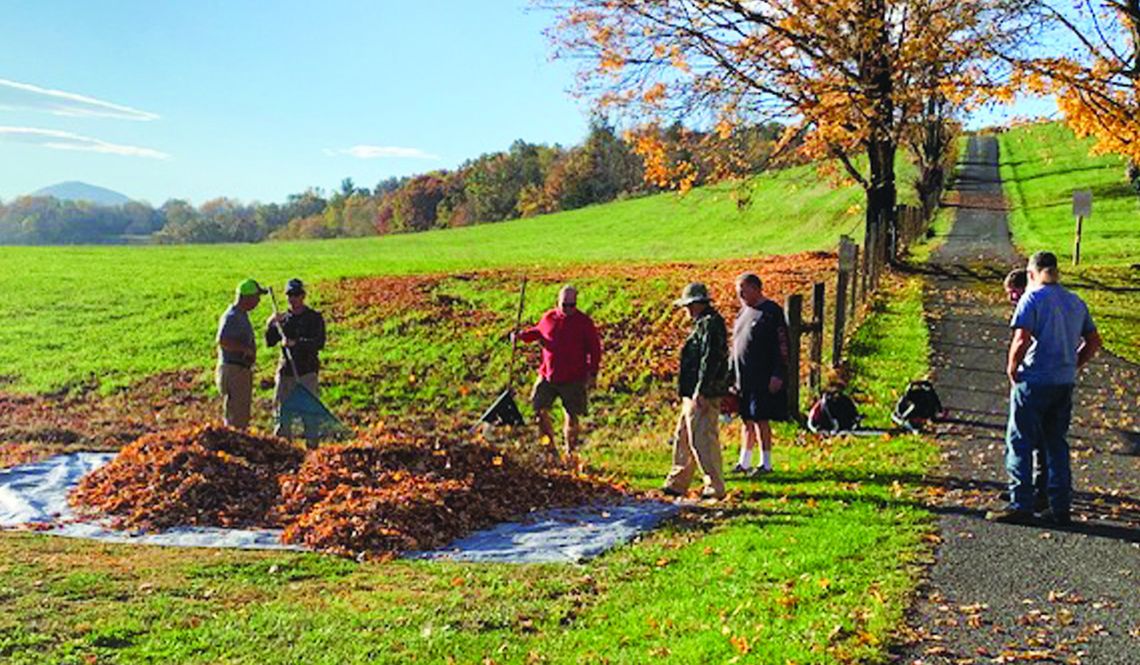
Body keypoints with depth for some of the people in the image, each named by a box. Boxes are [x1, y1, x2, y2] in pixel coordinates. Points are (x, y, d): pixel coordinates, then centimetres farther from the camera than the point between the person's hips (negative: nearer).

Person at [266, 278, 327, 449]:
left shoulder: (314, 318, 0)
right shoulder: (283, 318, 12)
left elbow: (319, 343, -12)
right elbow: (269, 343, 7)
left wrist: (296, 343, -23)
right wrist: (270, 325, -9)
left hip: (307, 372, -4)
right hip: (285, 371, 4)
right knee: (283, 409, 7)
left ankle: (311, 443, -1)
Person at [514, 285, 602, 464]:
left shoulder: (584, 322, -5)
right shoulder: (548, 318, 4)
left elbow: (595, 348, -1)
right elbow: (537, 332, 22)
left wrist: (593, 374, -5)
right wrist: (522, 335, 2)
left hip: (574, 379, -3)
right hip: (547, 376, 3)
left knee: (572, 416, 2)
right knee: (540, 410, -1)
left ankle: (571, 452, 21)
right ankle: (549, 447, 18)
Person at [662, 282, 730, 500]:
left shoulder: (710, 324, -15)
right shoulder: (703, 323, 18)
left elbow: (710, 360, -22)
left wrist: (700, 392, -24)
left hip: (703, 395, -11)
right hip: (694, 394, 11)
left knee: (702, 440, -7)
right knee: (683, 438, 15)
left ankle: (715, 487, 0)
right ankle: (677, 484, 23)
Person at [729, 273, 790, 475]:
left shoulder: (772, 312, -8)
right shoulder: (743, 312, 16)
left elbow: (782, 346, -12)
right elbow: (735, 346, 21)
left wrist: (778, 375, -18)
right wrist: (731, 375, 17)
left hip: (764, 380, -7)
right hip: (743, 378, 7)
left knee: (760, 420, -5)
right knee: (747, 420, 11)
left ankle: (766, 463, 5)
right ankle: (744, 462, 18)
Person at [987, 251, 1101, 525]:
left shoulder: (1032, 298, -9)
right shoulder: (1076, 302, 12)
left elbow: (1022, 340, -19)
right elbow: (1093, 341, 15)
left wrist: (1012, 368, -5)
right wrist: (1072, 366, 18)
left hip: (1034, 381, -6)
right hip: (1065, 383, 6)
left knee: (1019, 443, 1)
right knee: (1057, 444, 14)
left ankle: (1020, 505, -1)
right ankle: (1060, 507, 15)